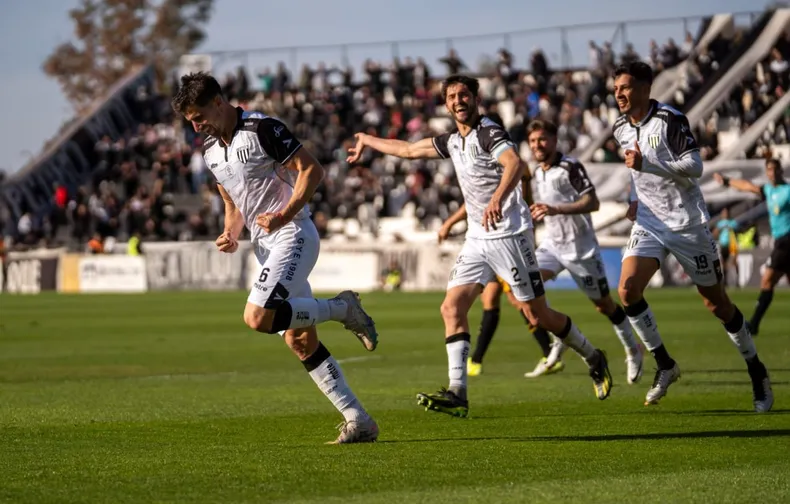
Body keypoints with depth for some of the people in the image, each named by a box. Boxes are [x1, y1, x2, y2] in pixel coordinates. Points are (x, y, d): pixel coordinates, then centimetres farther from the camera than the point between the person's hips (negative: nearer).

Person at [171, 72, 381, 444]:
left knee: (257, 319, -24)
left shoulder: (263, 129, -13)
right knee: (300, 341, 3)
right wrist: (231, 235, 4)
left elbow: (312, 169, -15)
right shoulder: (211, 152, 13)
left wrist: (284, 215, -22)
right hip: (265, 246, 9)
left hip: (292, 235, -9)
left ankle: (342, 308, -5)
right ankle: (359, 422, 6)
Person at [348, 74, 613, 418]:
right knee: (452, 307, -9)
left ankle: (594, 360, 22)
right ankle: (457, 393, -14)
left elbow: (515, 163, -32)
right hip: (477, 239, 8)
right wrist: (368, 141, 38)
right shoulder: (453, 141, 12)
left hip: (508, 235, -8)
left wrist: (498, 198, -49)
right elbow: (409, 150, 28)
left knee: (539, 317, -2)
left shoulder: (488, 132, -13)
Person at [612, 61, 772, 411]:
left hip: (687, 222, -6)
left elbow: (695, 166, -22)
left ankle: (757, 372, 20)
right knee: (627, 289, -17)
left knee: (716, 302, 3)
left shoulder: (670, 120, -15)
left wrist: (647, 164, -29)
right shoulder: (620, 128, 7)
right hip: (649, 222, 6)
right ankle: (665, 365, -2)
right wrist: (636, 199, 11)